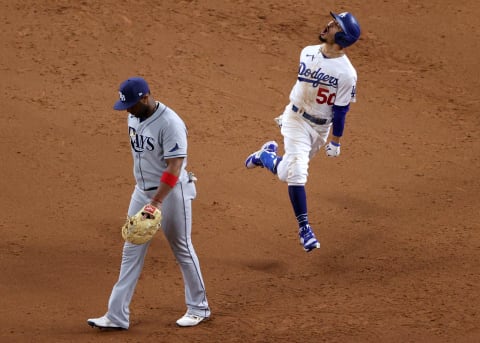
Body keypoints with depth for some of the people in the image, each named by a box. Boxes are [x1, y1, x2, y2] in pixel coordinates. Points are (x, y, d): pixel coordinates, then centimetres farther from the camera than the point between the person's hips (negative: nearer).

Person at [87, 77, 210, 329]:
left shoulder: (170, 124, -24)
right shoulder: (134, 117, 2)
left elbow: (174, 168, -26)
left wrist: (157, 202, -33)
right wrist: (147, 199, 19)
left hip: (171, 193, -8)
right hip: (143, 192, 8)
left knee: (182, 249, 6)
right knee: (132, 251, 5)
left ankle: (198, 308, 23)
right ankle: (117, 315, 5)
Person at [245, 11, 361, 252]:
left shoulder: (347, 74, -19)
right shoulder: (308, 53, -4)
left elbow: (341, 110, -14)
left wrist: (335, 141, -10)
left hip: (320, 128, -2)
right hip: (296, 119, 2)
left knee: (289, 172, 9)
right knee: (296, 172, -13)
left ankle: (266, 156, 41)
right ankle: (304, 228, -4)